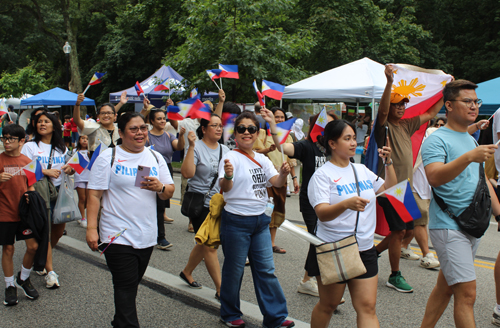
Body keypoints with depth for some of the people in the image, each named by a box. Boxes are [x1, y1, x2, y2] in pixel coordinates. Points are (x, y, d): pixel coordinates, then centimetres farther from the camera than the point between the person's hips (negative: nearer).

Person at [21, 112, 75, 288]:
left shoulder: (61, 148, 16)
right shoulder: (30, 146, 2)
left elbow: (69, 168, 19)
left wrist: (70, 169, -5)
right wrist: (46, 171, -17)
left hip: (59, 191, 5)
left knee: (59, 229, 7)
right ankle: (50, 272, -4)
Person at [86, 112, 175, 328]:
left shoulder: (155, 158, 10)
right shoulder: (108, 158, -4)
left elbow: (170, 192, 9)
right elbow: (94, 195, -8)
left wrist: (160, 188, -14)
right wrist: (91, 228, -15)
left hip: (147, 235, 5)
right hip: (117, 236, -5)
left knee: (131, 285, 16)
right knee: (126, 287, -6)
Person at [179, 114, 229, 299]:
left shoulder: (225, 150, 9)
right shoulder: (197, 148, -11)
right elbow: (187, 173, -26)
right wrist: (191, 146, -28)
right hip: (200, 203, -7)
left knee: (205, 243, 17)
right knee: (210, 247, -3)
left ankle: (187, 272, 38)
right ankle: (220, 289, 4)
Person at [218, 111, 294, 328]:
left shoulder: (262, 159, 9)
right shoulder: (231, 158, -10)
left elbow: (276, 182, 0)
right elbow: (225, 188, -22)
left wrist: (283, 174, -23)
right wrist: (228, 176, -45)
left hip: (261, 220, 6)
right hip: (236, 221, -6)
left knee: (266, 269, 8)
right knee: (234, 270, 6)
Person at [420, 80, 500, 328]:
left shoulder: (471, 140, 17)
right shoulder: (436, 140, -11)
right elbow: (434, 177, -28)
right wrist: (469, 157, -38)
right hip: (448, 226, -8)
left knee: (445, 287, 15)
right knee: (467, 293, -9)